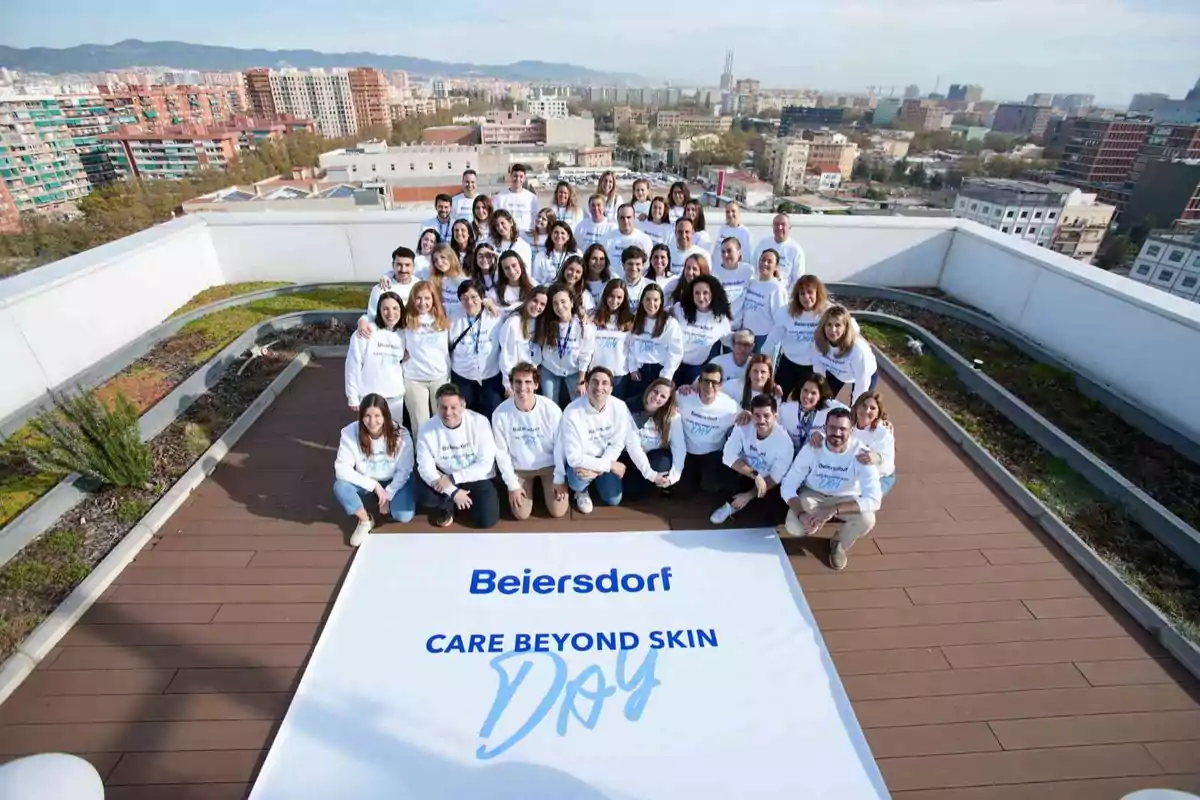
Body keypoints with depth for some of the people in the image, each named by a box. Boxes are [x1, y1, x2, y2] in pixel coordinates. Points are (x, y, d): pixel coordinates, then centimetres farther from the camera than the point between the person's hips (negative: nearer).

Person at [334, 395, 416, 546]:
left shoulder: (401, 435, -23)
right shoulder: (350, 433, -22)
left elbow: (404, 471, -15)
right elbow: (342, 469, -23)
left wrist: (388, 494, -21)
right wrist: (374, 485, -28)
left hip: (394, 482, -1)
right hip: (365, 481, 2)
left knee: (404, 516, -23)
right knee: (340, 486, -28)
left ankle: (387, 498, 13)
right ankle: (365, 520, -2)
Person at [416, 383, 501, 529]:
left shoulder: (480, 422, -20)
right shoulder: (427, 429, -16)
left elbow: (485, 463, -19)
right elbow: (425, 467, -15)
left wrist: (452, 478, -26)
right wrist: (453, 492, -25)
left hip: (477, 478, -1)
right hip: (445, 478, 1)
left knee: (487, 520, -15)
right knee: (423, 496, -27)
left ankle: (469, 499, 19)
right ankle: (448, 506, 9)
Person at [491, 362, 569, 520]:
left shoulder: (551, 409, -22)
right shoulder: (500, 413, -21)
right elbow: (501, 452, -10)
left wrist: (560, 479, -8)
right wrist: (512, 485, -8)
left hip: (549, 465, 0)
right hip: (519, 468, 1)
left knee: (558, 512, -3)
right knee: (521, 514, -3)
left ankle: (543, 484, 28)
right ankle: (530, 486, 29)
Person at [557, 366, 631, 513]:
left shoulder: (619, 407, -21)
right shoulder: (572, 412, -31)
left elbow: (617, 444, -11)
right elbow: (574, 457, -30)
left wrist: (598, 468, -26)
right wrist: (610, 465, -26)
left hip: (604, 459, 4)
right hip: (579, 460, -3)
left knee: (613, 500, -3)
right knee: (579, 479, -34)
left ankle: (597, 479, 30)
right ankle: (582, 491, 6)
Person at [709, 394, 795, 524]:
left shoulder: (784, 441, -22)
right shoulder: (743, 427, -19)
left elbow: (775, 478, -18)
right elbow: (728, 456, -24)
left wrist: (749, 495, -22)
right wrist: (755, 475, -32)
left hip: (766, 483, -1)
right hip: (743, 475, 2)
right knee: (724, 470, -28)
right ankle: (737, 501, -2)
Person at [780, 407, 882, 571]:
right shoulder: (811, 450, -24)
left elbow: (874, 500, -33)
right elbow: (787, 487, -21)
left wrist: (834, 510, -43)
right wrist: (802, 514, -40)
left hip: (845, 499, 0)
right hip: (812, 495, 0)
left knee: (867, 519, -32)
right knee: (793, 527, -27)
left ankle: (840, 544, 2)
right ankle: (817, 519, 11)